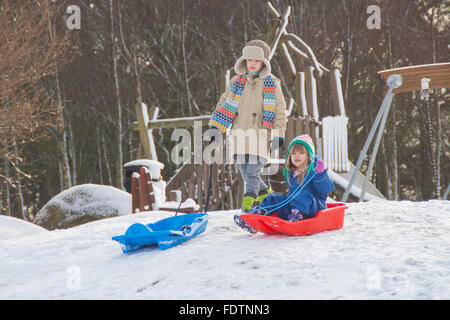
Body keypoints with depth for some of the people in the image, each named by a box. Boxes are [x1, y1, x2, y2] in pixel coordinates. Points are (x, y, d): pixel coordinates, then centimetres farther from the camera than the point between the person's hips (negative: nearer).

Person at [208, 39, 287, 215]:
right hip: (239, 133, 4)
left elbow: (280, 110, 6)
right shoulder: (237, 82, 12)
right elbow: (224, 105, 15)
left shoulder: (271, 83, 4)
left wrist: (279, 135, -1)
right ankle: (264, 193, 27)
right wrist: (214, 127, 6)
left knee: (253, 170, -12)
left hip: (261, 133, -3)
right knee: (244, 170, 5)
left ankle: (247, 207, -14)